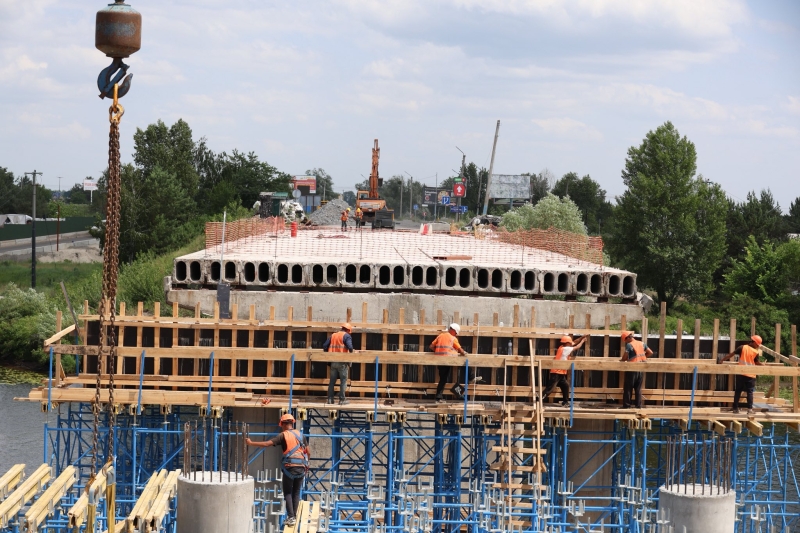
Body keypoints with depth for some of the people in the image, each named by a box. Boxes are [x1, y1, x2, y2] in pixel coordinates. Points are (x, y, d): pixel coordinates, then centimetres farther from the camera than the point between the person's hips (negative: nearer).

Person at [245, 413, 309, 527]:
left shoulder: (283, 435, -2)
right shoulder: (300, 435, 11)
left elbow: (267, 444, -11)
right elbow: (308, 453, 13)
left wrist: (251, 443, -3)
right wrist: (305, 463, 29)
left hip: (289, 467, -4)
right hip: (301, 467, 4)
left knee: (288, 493, 6)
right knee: (296, 493, 15)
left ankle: (291, 517, -3)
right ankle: (294, 516, 14)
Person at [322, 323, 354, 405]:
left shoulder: (333, 335, 14)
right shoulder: (346, 336, -4)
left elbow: (324, 346, 9)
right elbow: (350, 347, -19)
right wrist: (351, 353, 1)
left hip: (333, 361, 5)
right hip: (342, 362, -5)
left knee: (332, 381, 11)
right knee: (343, 381, 2)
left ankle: (330, 399, 9)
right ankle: (342, 400, 0)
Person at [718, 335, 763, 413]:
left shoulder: (742, 347, -2)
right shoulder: (756, 352, -7)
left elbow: (731, 354, 0)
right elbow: (757, 363, 5)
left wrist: (721, 360, 8)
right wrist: (763, 365, 26)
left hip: (741, 374, 2)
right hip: (750, 375, -2)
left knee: (738, 391, 9)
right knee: (750, 392, 3)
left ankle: (735, 408, 8)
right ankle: (750, 409, -4)